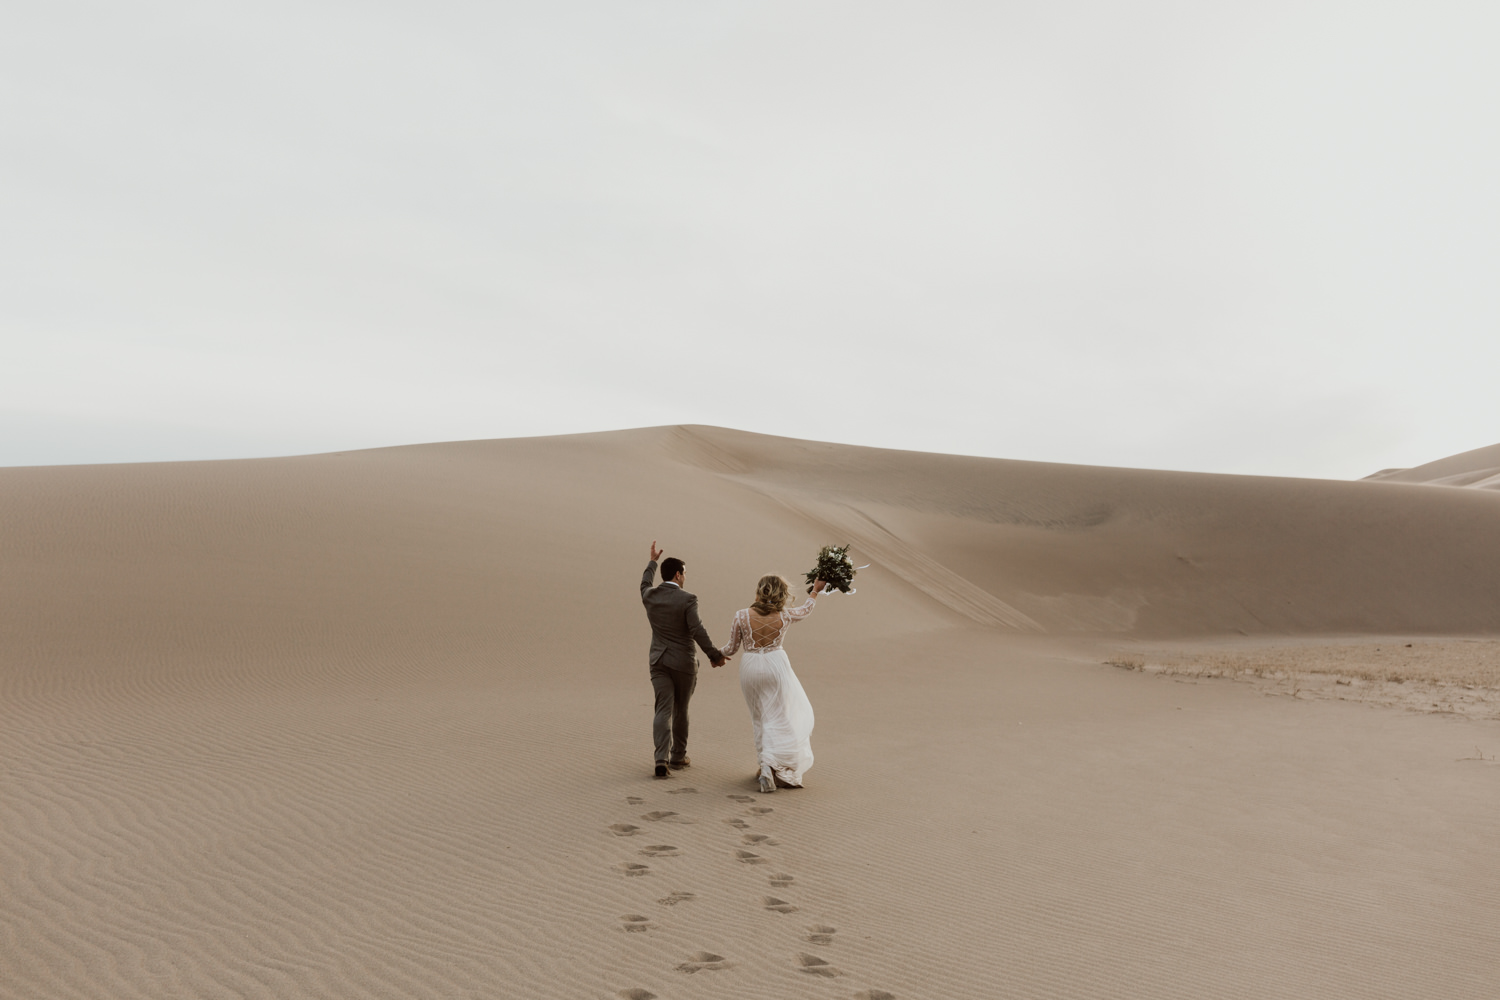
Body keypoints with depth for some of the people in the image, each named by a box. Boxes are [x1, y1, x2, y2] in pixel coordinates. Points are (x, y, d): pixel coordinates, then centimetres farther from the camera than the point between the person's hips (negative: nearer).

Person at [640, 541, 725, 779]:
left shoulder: (650, 596, 1)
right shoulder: (687, 599, -14)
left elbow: (645, 585, 27)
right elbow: (698, 631, -21)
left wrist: (652, 562, 39)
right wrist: (714, 654, -11)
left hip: (659, 661, 3)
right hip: (683, 663, -3)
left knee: (663, 711, -2)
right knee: (680, 710, 13)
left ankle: (662, 760, -17)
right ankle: (678, 757, 25)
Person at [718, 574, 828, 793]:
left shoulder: (742, 615, -10)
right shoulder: (785, 615, -7)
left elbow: (732, 647, -1)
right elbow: (805, 610, 16)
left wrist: (719, 653, 21)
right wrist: (816, 591, 32)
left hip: (750, 668, 1)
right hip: (776, 665, -1)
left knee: (761, 718, 16)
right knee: (781, 717, 6)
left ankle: (765, 765, 17)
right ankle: (772, 765, -7)